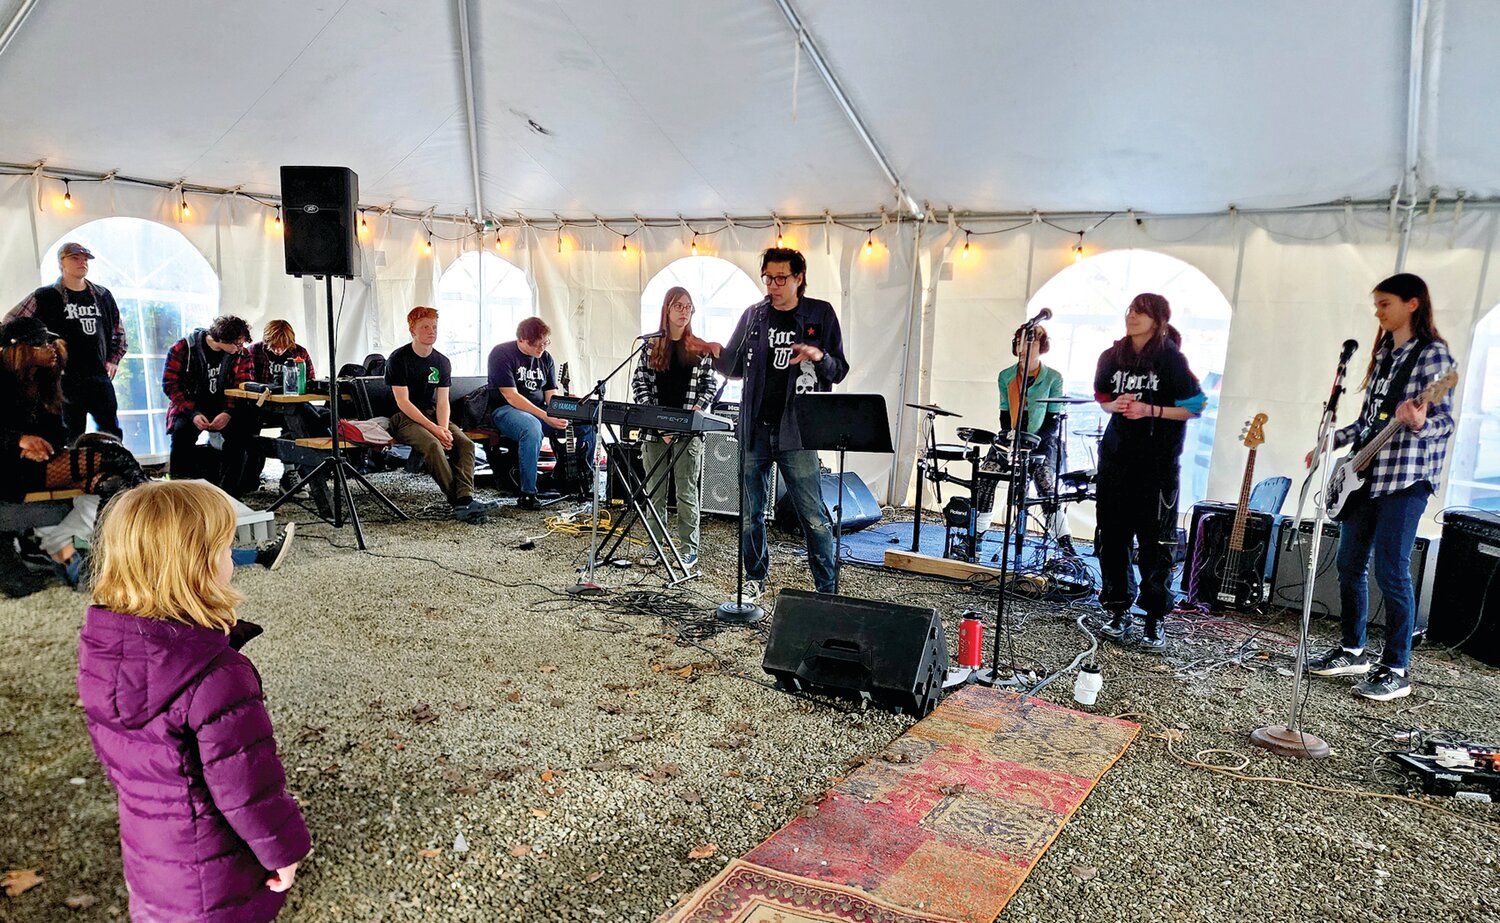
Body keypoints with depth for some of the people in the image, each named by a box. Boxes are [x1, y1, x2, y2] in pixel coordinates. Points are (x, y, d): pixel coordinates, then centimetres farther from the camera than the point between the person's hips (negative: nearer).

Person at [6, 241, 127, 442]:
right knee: (73, 439, -1)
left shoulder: (103, 295, 12)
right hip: (66, 379, -4)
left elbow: (119, 329, 24)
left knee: (112, 433, 3)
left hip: (100, 377, 4)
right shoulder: (45, 297, 0)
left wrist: (114, 359, 15)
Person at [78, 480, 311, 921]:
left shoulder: (99, 647, -12)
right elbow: (246, 785, -25)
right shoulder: (217, 676, -34)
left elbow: (108, 748, 5)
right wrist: (283, 849, -13)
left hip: (144, 853, 7)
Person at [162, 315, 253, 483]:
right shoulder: (182, 349, -10)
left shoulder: (237, 352, -1)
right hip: (188, 408, -2)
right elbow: (170, 384, -11)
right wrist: (193, 414, -23)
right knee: (182, 430, -33)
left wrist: (228, 412, -21)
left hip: (221, 409, 3)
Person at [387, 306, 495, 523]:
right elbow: (403, 402, -13)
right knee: (432, 444, -34)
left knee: (465, 443, -21)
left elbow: (442, 401, 4)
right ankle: (456, 501, -33)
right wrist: (433, 428, -21)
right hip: (403, 418, -5)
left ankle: (465, 499, -36)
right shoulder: (399, 359, -8)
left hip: (431, 414, 5)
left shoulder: (442, 362, 8)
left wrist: (444, 428, -17)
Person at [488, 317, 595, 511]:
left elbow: (551, 395, 6)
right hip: (505, 410, -7)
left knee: (587, 424, -8)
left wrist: (560, 414, -18)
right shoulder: (502, 353, -11)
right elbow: (511, 396, -20)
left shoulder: (546, 358, 9)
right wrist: (546, 417, -29)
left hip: (540, 411, 7)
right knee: (532, 428, -41)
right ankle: (527, 494, -34)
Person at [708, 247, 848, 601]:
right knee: (751, 512, 10)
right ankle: (755, 578, 27)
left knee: (813, 514, -4)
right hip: (754, 429, 3)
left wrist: (819, 357, -17)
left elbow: (839, 371, 4)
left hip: (796, 430, -3)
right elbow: (735, 368, 14)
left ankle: (827, 588, 8)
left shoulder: (821, 314, 3)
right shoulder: (753, 315, 10)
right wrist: (719, 354, -8)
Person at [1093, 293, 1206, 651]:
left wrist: (1149, 410, -15)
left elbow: (1194, 407, -4)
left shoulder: (1171, 359, -6)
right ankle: (1118, 611, 17)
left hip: (1158, 463, -4)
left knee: (1154, 542, -4)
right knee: (1112, 537, 6)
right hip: (1116, 458, 4)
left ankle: (1155, 620, 4)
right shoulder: (1112, 357, 6)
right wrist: (1116, 405, -3)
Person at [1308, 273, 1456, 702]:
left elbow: (1445, 421, -15)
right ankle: (1352, 650, 25)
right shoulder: (1383, 353, 16)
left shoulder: (1433, 354, -8)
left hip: (1404, 479, -8)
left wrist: (1419, 423, -35)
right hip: (1364, 474, 8)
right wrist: (1331, 441, 16)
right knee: (1349, 564, 12)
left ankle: (1396, 670, 3)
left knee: (1391, 572, -7)